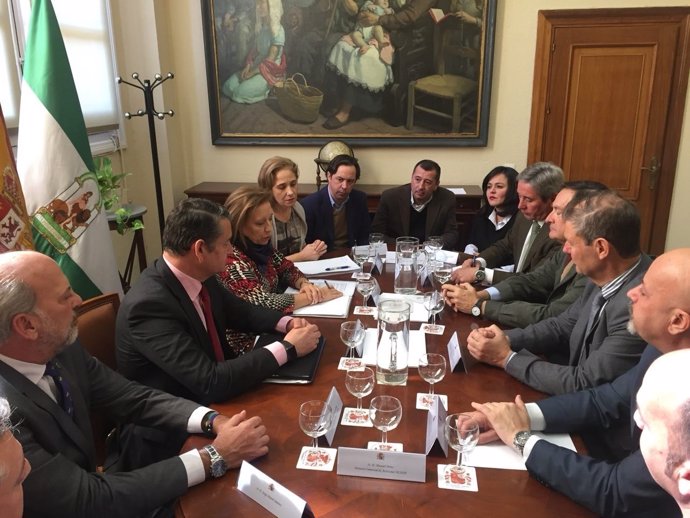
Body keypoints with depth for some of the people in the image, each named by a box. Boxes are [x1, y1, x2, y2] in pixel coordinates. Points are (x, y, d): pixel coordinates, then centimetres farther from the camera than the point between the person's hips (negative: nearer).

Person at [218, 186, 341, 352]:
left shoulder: (260, 245, 0)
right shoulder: (230, 259, -24)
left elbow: (287, 268, 10)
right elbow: (263, 303, -30)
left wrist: (304, 284, -13)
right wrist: (314, 296, -21)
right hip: (249, 343, -7)